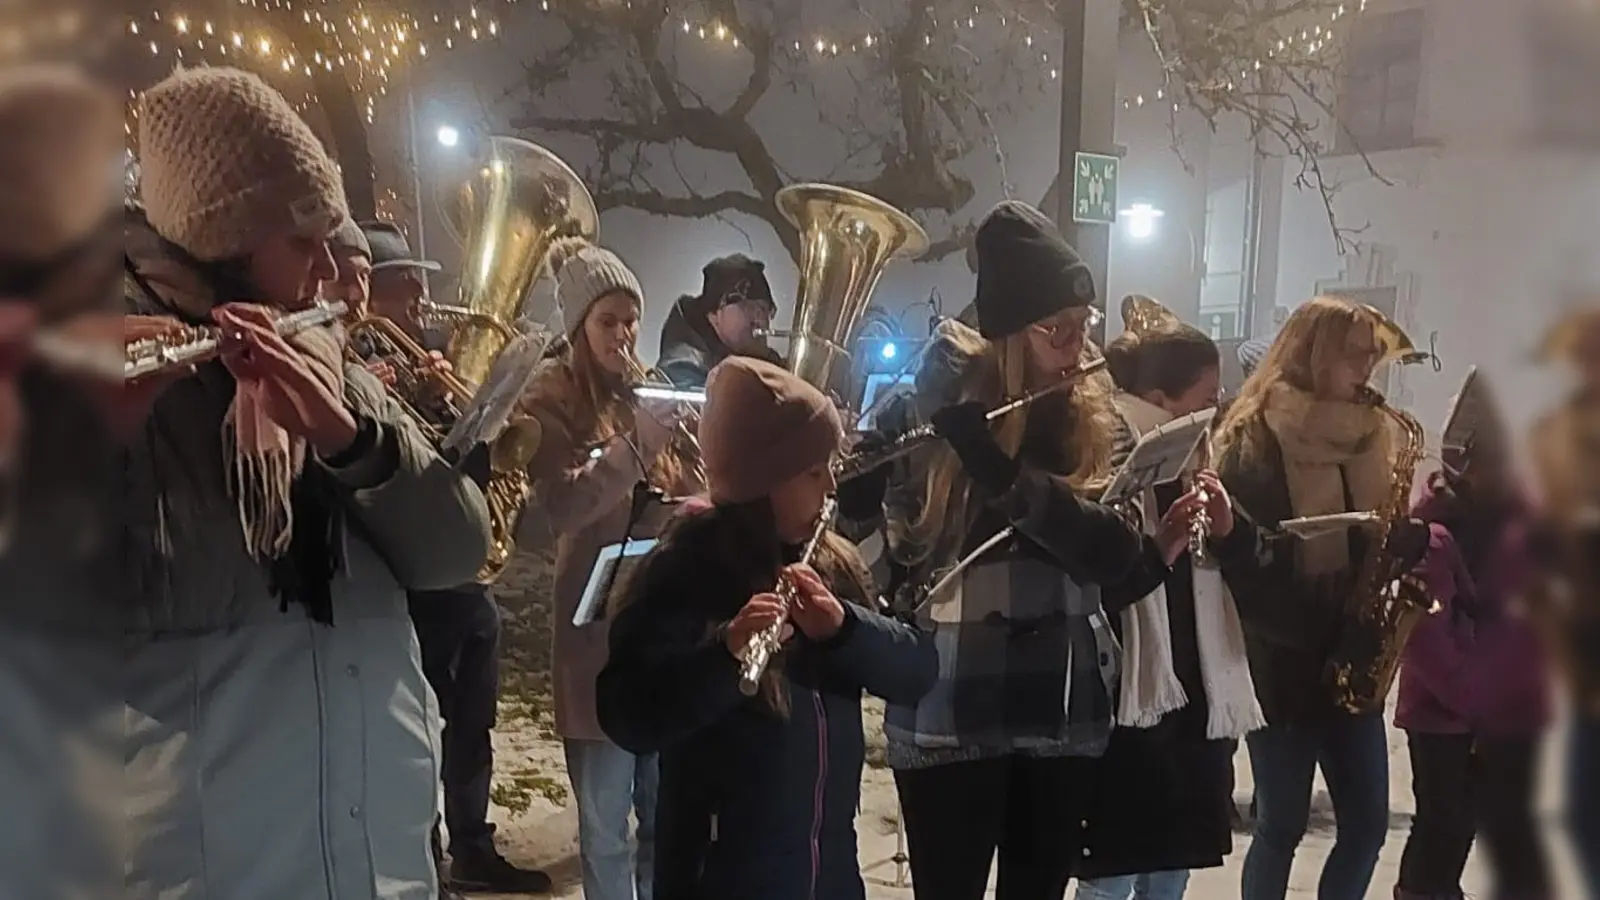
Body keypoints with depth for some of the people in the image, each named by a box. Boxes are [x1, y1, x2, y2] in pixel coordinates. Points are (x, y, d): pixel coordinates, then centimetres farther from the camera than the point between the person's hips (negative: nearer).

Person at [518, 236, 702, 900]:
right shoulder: (552, 396, -3)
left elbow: (693, 493, 14)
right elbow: (561, 505, -17)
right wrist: (639, 440, -21)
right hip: (601, 627, -5)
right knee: (605, 823, 5)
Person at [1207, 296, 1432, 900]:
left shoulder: (1366, 436, 9)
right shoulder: (1254, 442, -11)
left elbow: (1377, 536, 12)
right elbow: (1244, 558, -17)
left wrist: (1411, 538, -8)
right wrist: (1313, 631, -24)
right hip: (1282, 662, -6)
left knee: (1368, 824, 8)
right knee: (1282, 826, 6)